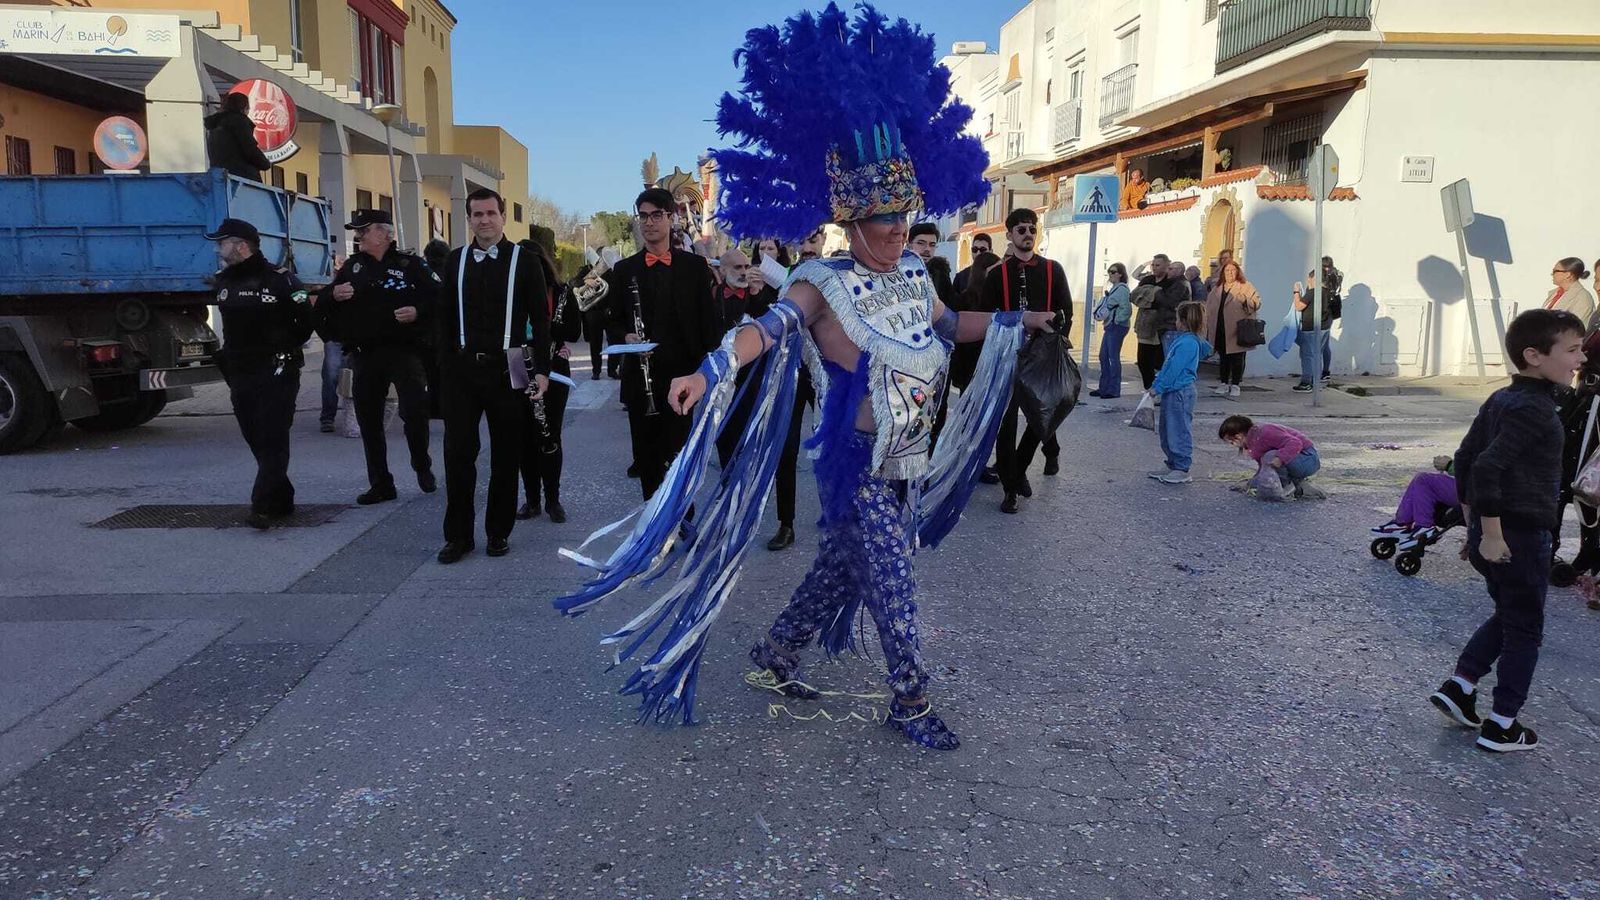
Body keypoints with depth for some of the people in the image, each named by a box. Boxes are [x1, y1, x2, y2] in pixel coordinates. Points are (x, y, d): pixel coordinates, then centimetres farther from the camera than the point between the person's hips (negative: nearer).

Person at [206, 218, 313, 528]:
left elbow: (306, 319, -9)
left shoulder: (279, 279, -11)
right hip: (239, 374, 8)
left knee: (272, 440, -9)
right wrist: (231, 356, 18)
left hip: (276, 374, -7)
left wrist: (284, 350, 0)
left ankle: (263, 505, -13)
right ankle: (281, 501, 18)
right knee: (257, 441, 9)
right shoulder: (224, 281, 12)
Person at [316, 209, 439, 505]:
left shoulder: (410, 264, -1)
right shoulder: (352, 266, 14)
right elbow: (323, 306, 17)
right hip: (364, 355, 5)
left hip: (404, 350, -5)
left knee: (414, 411, -11)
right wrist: (334, 295, -5)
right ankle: (381, 484, 16)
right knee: (368, 420, 6)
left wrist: (418, 311, -22)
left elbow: (439, 297, -6)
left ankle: (422, 467, 16)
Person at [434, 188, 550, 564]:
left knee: (506, 454, 6)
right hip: (462, 368, 2)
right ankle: (458, 535, 11)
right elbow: (446, 318, 12)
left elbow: (540, 318, -2)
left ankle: (499, 532, 18)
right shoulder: (455, 261, 9)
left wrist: (541, 369, -8)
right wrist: (445, 365, 6)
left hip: (506, 369, -2)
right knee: (458, 452, 1)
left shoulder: (523, 260, 0)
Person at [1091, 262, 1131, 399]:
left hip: (1117, 327, -10)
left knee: (1114, 357, -6)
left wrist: (1117, 321, -14)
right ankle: (1104, 387, 19)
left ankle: (1114, 390, -2)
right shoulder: (1114, 289, 16)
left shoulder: (1122, 289, -12)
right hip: (1110, 326, 10)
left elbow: (1126, 309, -20)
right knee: (1103, 357, 11)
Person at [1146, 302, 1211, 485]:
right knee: (1167, 430, 16)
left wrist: (1158, 388, -13)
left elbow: (1174, 370, -19)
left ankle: (1182, 470, 3)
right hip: (1172, 392, 10)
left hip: (1180, 393, -10)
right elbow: (1167, 366, 17)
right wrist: (1155, 385, 15)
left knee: (1179, 431, -4)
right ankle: (1173, 466, 25)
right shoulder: (1180, 339, 13)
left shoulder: (1187, 343, -17)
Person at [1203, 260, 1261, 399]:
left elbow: (1257, 303, -6)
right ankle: (1223, 384, 20)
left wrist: (1245, 300, -25)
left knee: (1237, 358, -1)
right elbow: (1209, 308, 19)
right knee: (1223, 357, 11)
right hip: (1220, 330, 4)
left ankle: (1235, 385, 7)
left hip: (1238, 330, -4)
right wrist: (1208, 327, 12)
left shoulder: (1246, 287, 1)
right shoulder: (1216, 289, 16)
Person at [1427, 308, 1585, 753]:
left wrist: (1473, 522, 19)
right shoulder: (1535, 409, -20)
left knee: (1508, 615, 23)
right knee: (1525, 629, 7)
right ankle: (1501, 726, 16)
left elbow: (1464, 458, 13)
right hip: (1520, 536, -8)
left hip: (1490, 531, 8)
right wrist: (1492, 534, -24)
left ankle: (1458, 687, 19)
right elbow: (1487, 466, -30)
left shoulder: (1500, 399, 7)